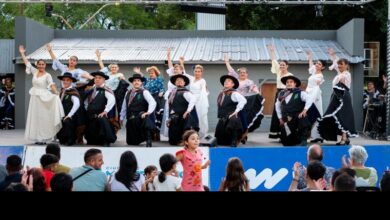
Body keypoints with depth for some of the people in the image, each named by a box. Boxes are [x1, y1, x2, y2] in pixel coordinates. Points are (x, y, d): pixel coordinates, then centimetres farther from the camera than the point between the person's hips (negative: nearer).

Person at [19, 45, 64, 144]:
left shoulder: (47, 75, -6)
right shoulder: (35, 72, 9)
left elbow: (52, 85, -20)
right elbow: (27, 63, 13)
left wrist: (56, 93, -35)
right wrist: (22, 54, 11)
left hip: (43, 98, -6)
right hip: (34, 98, 6)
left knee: (43, 117, -4)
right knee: (35, 117, 6)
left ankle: (43, 138, -1)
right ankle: (38, 137, 11)